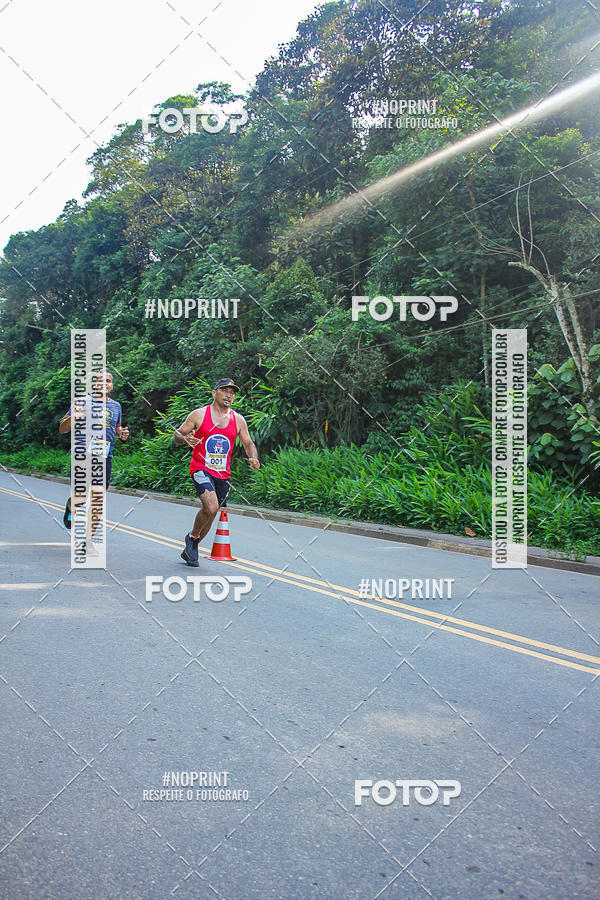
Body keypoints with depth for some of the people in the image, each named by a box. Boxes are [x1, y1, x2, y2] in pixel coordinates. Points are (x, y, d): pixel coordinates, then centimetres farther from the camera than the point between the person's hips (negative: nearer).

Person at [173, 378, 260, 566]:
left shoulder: (238, 420, 7)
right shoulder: (199, 414, -2)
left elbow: (248, 444, 16)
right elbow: (177, 435, 3)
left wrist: (253, 458, -6)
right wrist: (186, 439, -20)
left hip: (223, 475, 5)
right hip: (201, 469, -4)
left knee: (211, 513, 9)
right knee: (211, 508, -24)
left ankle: (191, 550, 31)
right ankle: (193, 536, 5)